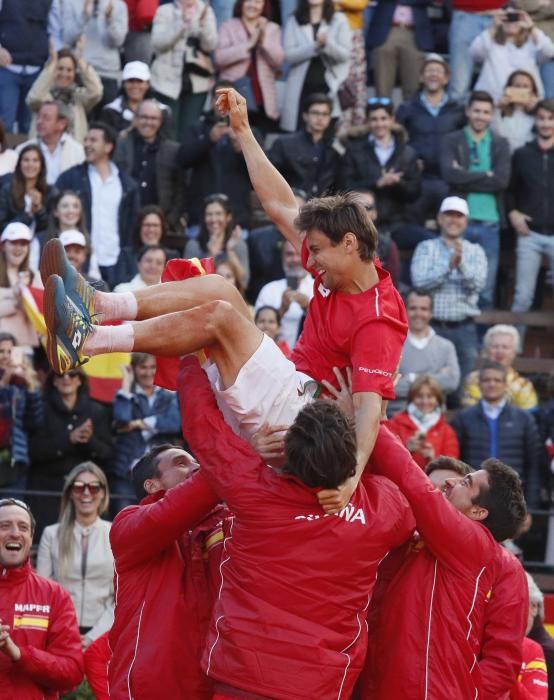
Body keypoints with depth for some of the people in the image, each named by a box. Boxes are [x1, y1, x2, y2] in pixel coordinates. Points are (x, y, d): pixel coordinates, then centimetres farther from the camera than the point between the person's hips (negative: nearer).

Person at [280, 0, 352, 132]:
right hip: (302, 88, 1)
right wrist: (315, 47, -18)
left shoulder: (338, 20, 7)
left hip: (329, 87, -1)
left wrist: (327, 44, -22)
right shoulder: (293, 22, 9)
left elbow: (345, 55, -2)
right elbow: (289, 55, -3)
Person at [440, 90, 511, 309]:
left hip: (489, 224, 2)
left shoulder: (500, 144, 9)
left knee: (486, 290, 5)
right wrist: (485, 176, -8)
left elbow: (502, 180, -6)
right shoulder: (452, 141, 4)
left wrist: (466, 177, -7)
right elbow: (449, 174, -12)